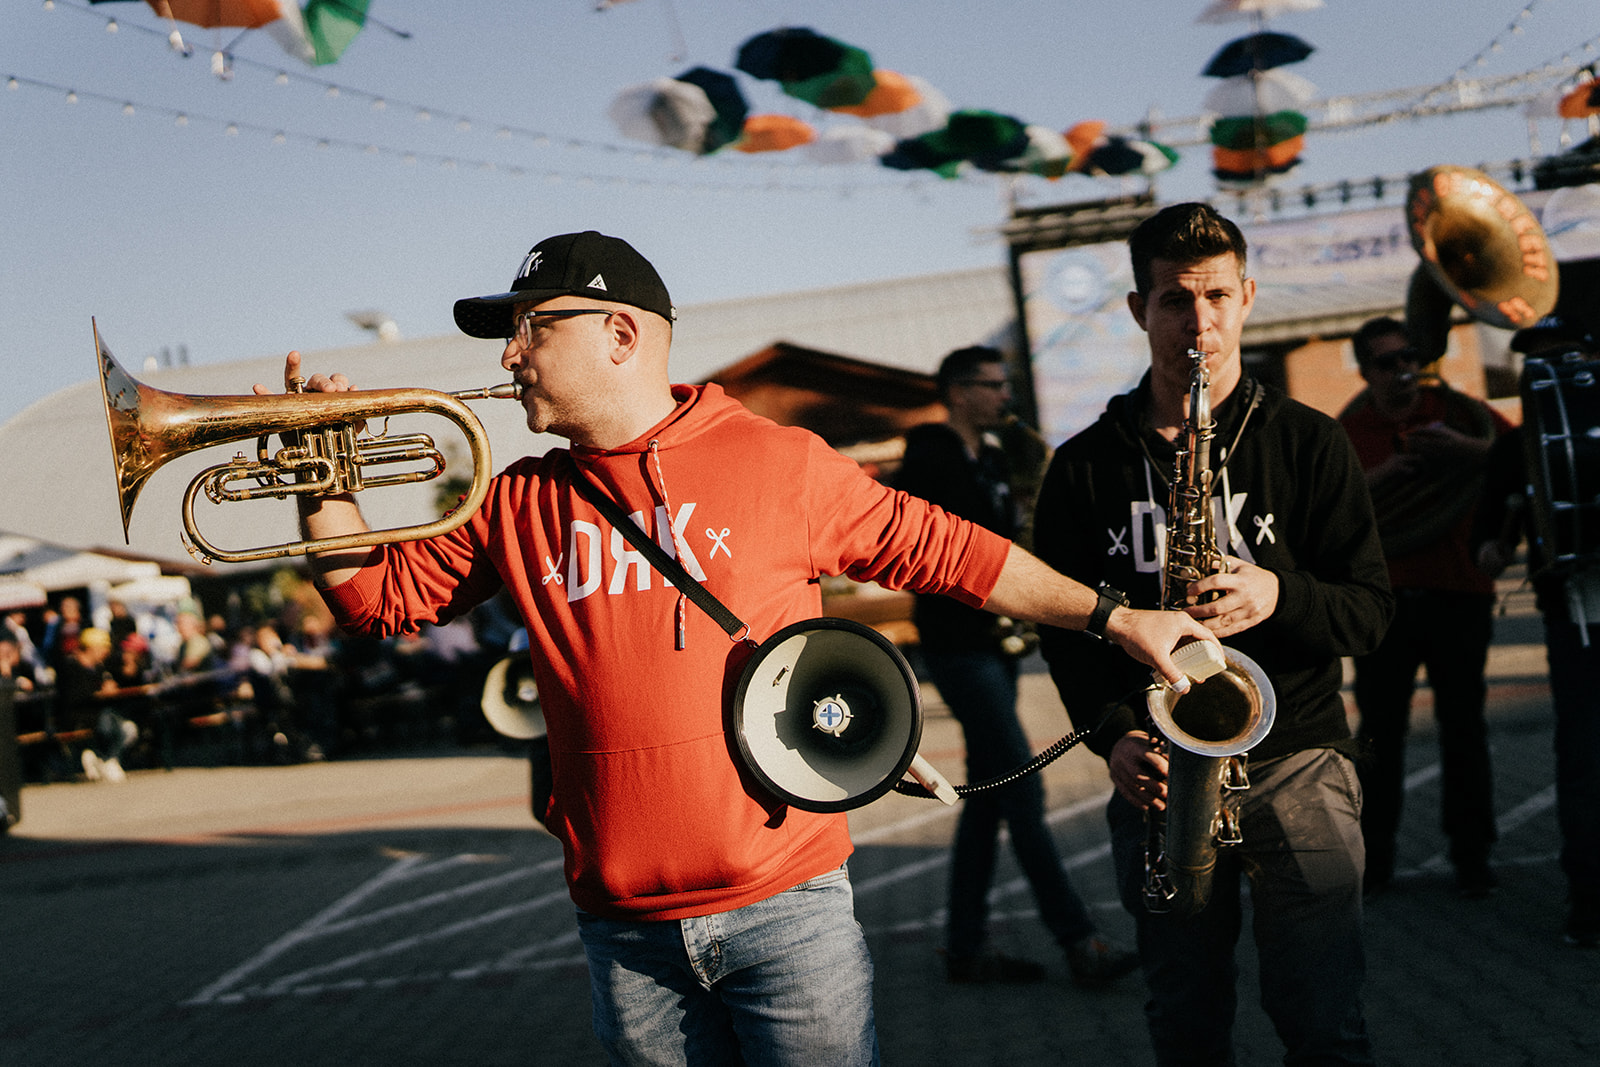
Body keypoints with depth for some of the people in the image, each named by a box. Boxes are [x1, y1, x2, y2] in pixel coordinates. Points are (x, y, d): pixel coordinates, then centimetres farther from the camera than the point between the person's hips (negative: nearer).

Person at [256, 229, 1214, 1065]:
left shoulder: (779, 465, -1)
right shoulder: (519, 507, 9)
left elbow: (946, 552, 3)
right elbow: (374, 594, 15)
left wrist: (1111, 617, 3)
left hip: (784, 903, -3)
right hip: (624, 930, 3)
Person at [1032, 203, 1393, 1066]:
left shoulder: (1308, 443, 5)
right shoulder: (1086, 467, 8)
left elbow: (1370, 611, 2)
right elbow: (1063, 627, 9)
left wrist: (1279, 596, -18)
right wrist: (1113, 734, -8)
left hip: (1295, 758, -1)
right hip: (1160, 775, 2)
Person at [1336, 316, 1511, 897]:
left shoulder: (1457, 411, 6)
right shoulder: (1348, 431, 8)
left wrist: (1468, 449, -15)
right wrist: (1378, 477, -16)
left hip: (1457, 593, 0)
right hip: (1381, 596, 1)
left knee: (1463, 727, 1)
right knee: (1380, 729, 1)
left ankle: (1471, 855, 9)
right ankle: (1373, 857, 9)